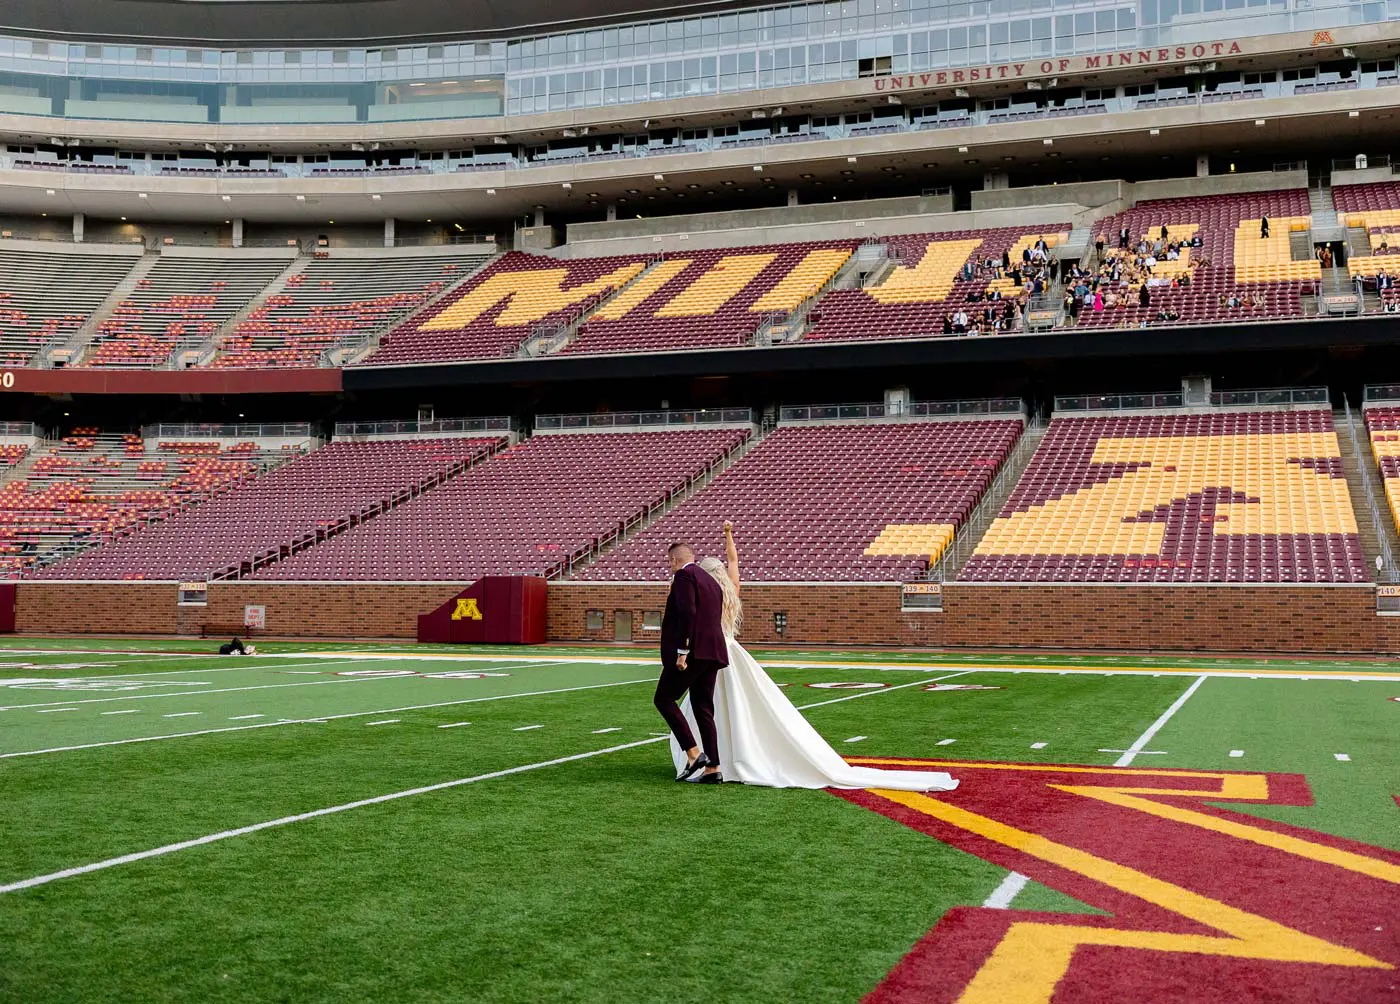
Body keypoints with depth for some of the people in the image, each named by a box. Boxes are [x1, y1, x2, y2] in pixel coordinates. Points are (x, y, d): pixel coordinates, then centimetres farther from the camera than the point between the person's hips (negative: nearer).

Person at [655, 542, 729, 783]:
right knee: (703, 709, 10)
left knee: (663, 699, 1)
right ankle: (713, 768, 7)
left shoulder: (684, 575, -6)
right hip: (713, 653, 9)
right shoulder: (712, 582, 22)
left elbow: (688, 613, -19)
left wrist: (682, 650, -21)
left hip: (692, 652, -9)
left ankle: (693, 753, -8)